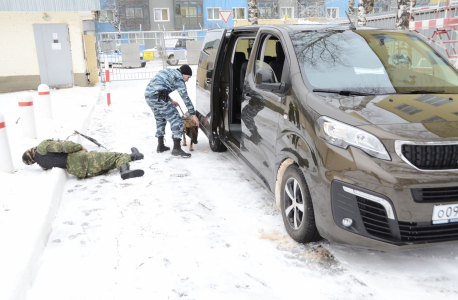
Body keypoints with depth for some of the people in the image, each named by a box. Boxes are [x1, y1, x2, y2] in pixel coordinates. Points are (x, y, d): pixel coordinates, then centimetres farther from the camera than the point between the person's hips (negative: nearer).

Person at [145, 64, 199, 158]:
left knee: (160, 120, 24)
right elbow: (185, 97, -6)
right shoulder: (179, 78, -1)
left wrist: (170, 101, 29)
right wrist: (193, 114, -4)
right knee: (176, 120, -7)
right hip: (159, 97, -10)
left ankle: (160, 146, 29)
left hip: (148, 95, 10)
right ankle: (176, 148, -13)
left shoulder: (168, 71, 26)